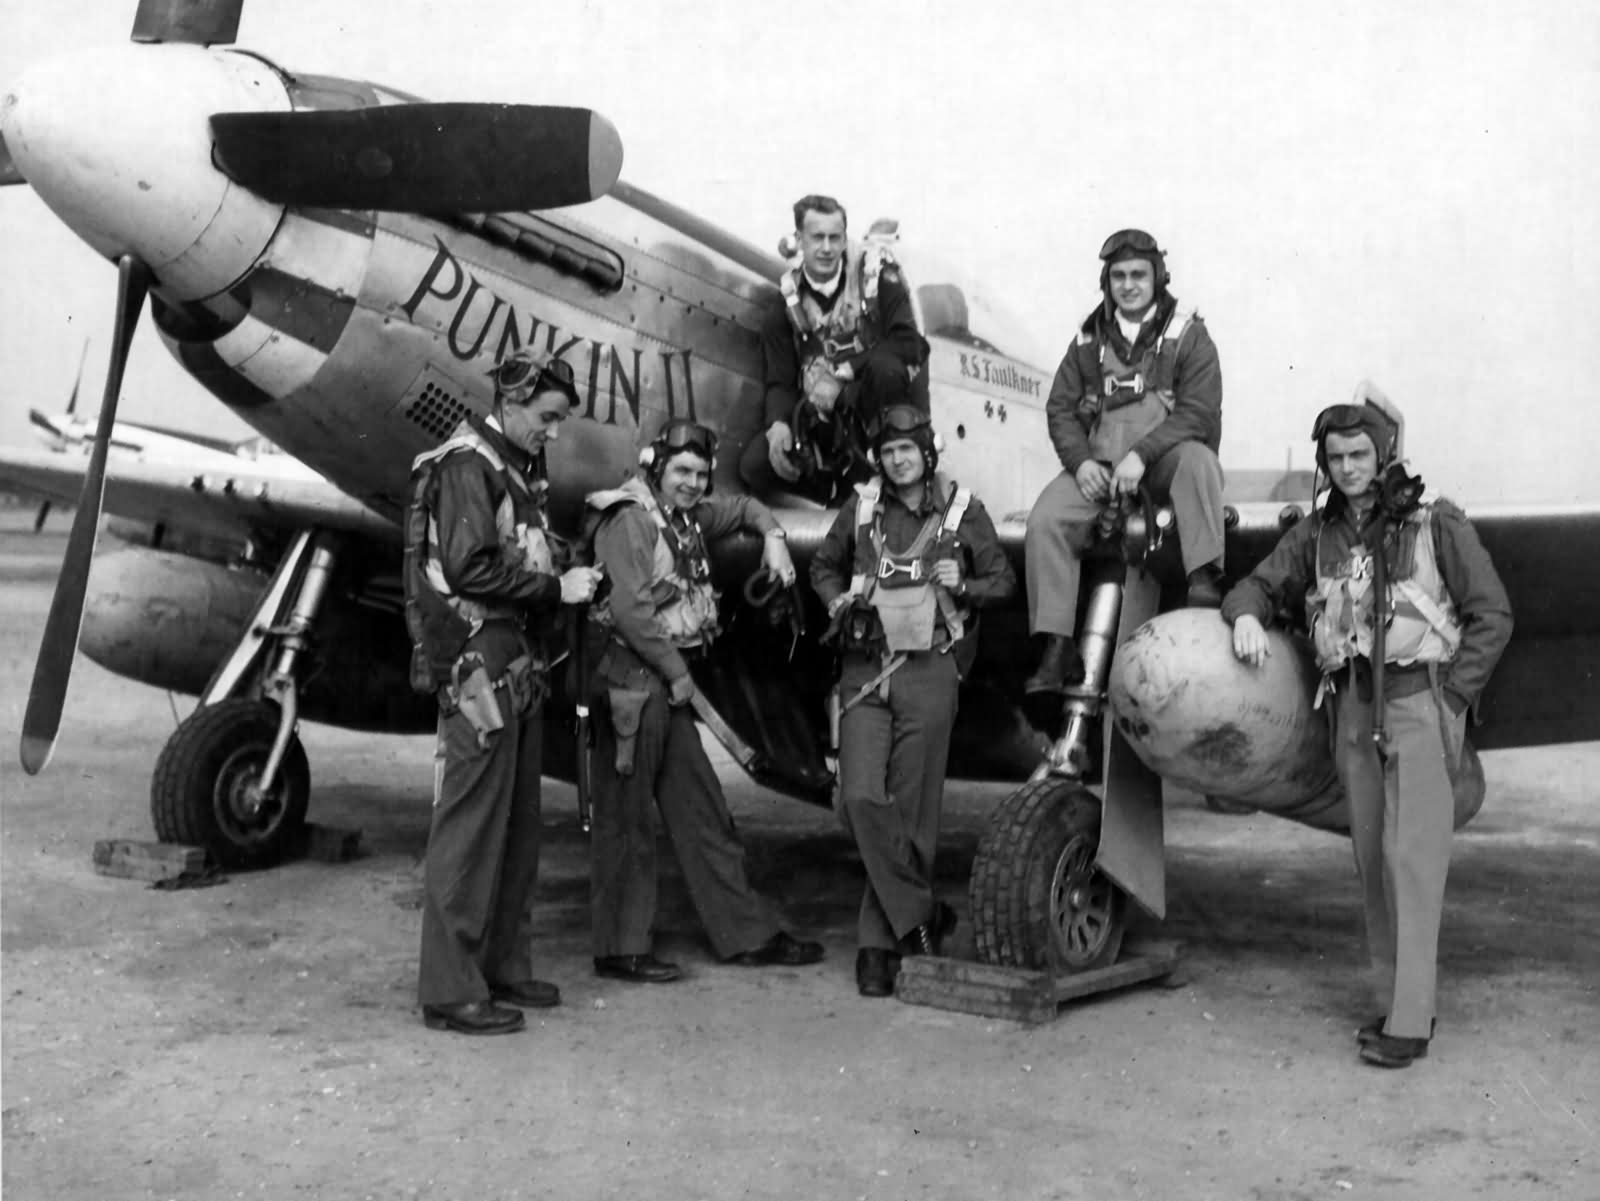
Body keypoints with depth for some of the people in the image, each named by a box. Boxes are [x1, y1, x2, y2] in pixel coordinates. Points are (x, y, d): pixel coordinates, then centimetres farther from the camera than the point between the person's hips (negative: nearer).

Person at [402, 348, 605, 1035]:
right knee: (469, 827, -7)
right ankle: (450, 991, -2)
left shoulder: (517, 471, 21)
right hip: (479, 663, -10)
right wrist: (555, 587, -13)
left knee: (518, 826, 13)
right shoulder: (466, 464, -9)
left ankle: (503, 968, 22)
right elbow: (470, 567, -19)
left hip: (517, 666, 10)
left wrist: (565, 585, 3)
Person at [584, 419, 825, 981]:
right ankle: (619, 950, 7)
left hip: (670, 682, 9)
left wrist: (772, 536, 12)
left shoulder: (687, 515, 14)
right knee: (624, 817, -1)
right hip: (634, 678, -9)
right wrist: (676, 672, -16)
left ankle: (747, 934, 20)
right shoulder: (630, 519, -13)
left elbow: (743, 508, 33)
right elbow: (631, 609, -22)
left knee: (703, 812, 12)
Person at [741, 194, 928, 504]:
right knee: (754, 466, -19)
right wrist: (778, 424, -22)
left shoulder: (875, 276, -6)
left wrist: (842, 374, -22)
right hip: (818, 413, 2)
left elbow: (907, 344, -17)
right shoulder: (787, 301, 2)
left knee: (886, 366, -36)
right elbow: (778, 380, 1)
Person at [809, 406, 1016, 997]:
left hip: (928, 673, -2)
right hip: (865, 670, 2)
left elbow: (1004, 580, 10)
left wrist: (963, 586, -10)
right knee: (860, 798, -14)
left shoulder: (961, 509, 4)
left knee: (912, 811, -1)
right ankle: (921, 913, 1)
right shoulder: (861, 507, 9)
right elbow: (824, 566, 22)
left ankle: (879, 944, 10)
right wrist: (839, 604, 2)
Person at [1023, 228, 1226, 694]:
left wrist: (1141, 454, -23)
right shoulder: (1089, 340, 13)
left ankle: (1205, 580, -40)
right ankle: (1058, 649, -18)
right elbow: (1061, 407, 9)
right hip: (1100, 463, 3)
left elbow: (1198, 411, -10)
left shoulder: (1187, 334, 1)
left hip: (1166, 457, -3)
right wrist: (1081, 460, -11)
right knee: (1045, 519, -21)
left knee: (1198, 460, -37)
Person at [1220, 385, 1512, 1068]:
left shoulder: (1436, 525, -4)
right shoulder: (1317, 535, 10)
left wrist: (1451, 697, -10)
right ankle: (1396, 1001, 17)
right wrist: (1246, 616, -13)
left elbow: (1492, 616, -3)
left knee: (1414, 858, -11)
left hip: (1422, 701, -5)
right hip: (1354, 706, 5)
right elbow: (1259, 584, 12)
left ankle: (1409, 1024, -11)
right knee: (1372, 859, 7)